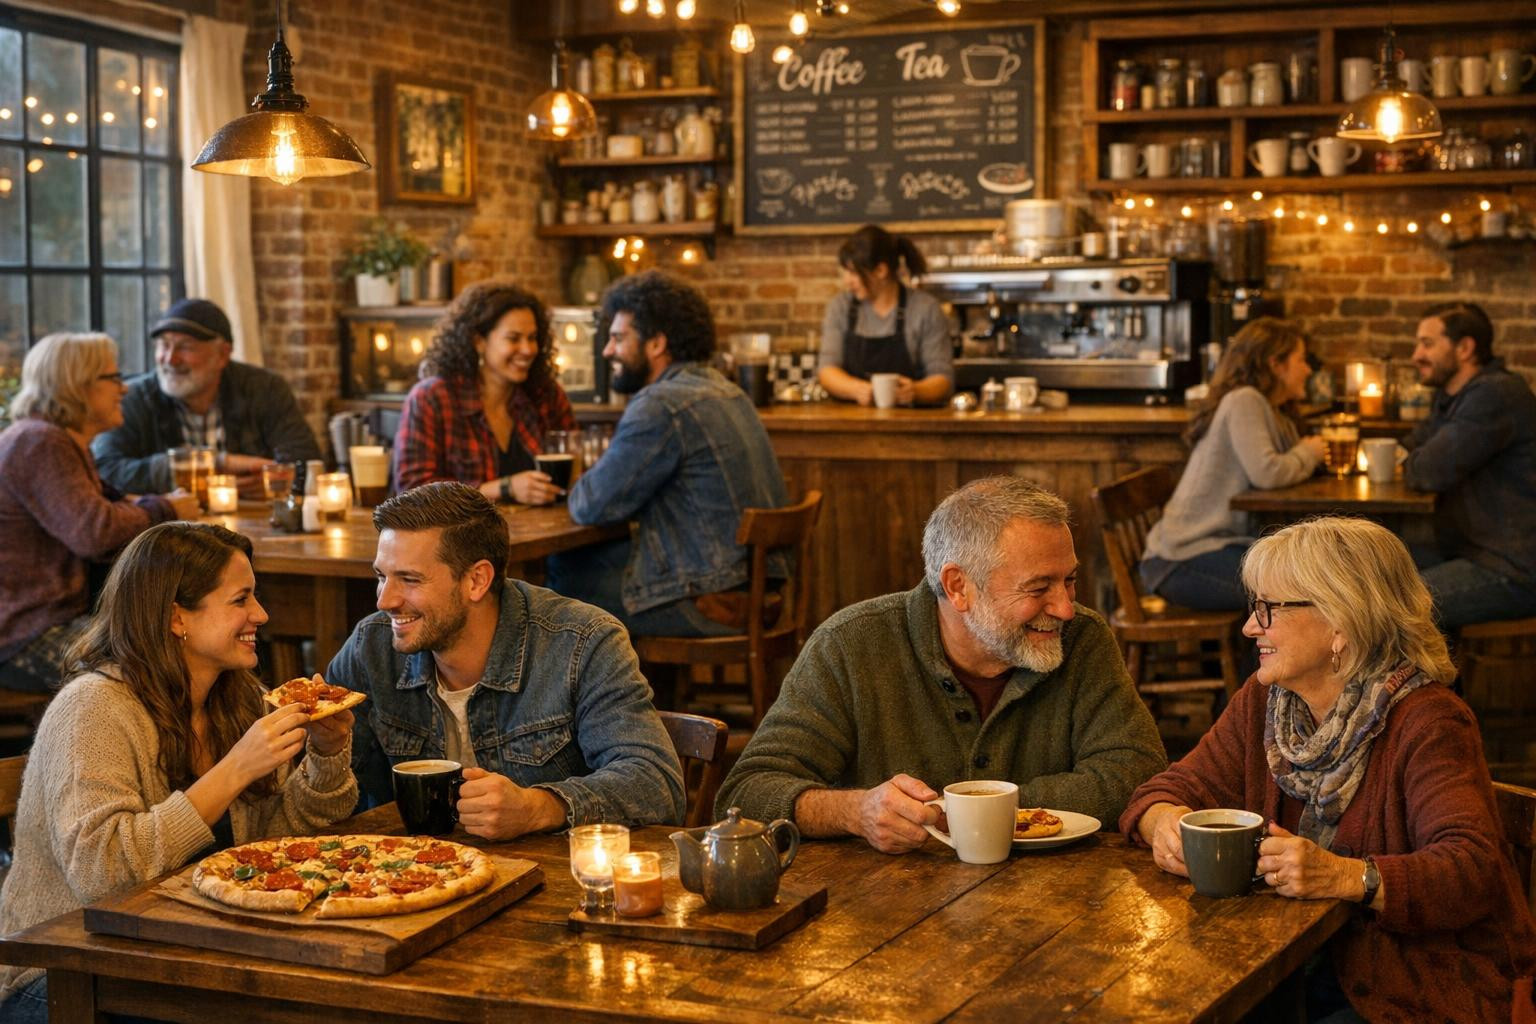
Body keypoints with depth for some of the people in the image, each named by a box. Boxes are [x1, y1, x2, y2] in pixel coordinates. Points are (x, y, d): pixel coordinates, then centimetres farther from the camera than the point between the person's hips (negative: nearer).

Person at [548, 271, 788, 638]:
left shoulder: (662, 406, -19)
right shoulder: (723, 389, 12)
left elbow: (591, 507, -16)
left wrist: (582, 487, 7)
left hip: (711, 604, -9)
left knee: (566, 575, 6)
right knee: (565, 560, 16)